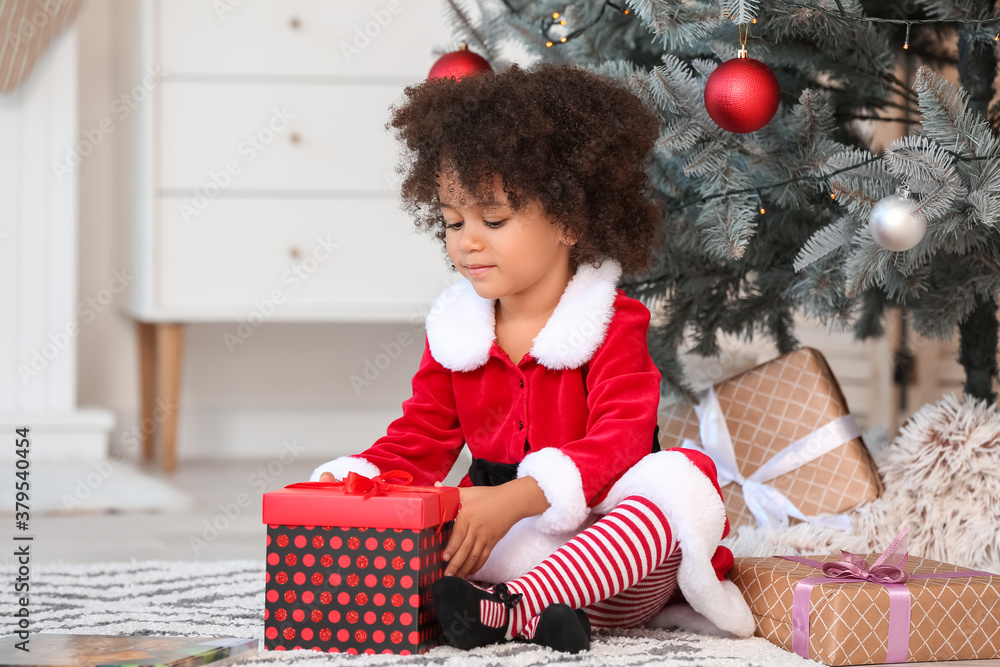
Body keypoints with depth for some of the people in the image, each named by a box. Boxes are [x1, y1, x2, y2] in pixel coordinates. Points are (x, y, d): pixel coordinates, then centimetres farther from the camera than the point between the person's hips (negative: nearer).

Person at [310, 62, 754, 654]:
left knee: (679, 479, -36)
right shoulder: (455, 331, 10)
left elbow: (618, 440, -20)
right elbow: (418, 442, 13)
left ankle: (507, 608, -45)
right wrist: (347, 482, -11)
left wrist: (514, 499, -36)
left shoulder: (613, 326, -6)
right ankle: (533, 617, -41)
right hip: (508, 545, 3)